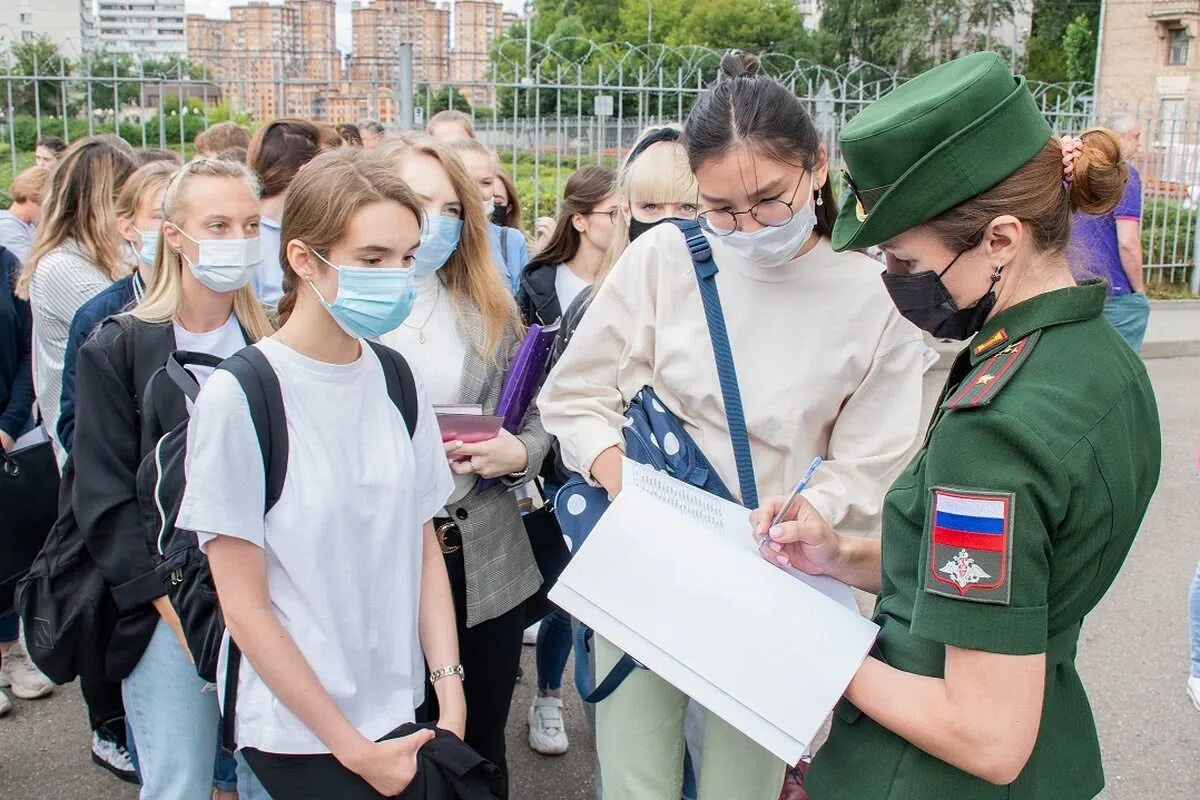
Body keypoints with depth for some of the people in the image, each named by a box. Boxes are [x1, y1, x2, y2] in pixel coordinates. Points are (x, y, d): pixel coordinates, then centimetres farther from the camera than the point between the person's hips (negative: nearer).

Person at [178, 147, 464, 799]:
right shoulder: (237, 398, -16)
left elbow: (425, 548, 6)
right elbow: (244, 607, -13)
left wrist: (449, 691, -4)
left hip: (402, 714, 4)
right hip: (300, 734, -4)